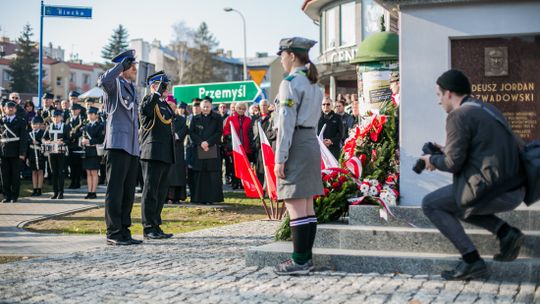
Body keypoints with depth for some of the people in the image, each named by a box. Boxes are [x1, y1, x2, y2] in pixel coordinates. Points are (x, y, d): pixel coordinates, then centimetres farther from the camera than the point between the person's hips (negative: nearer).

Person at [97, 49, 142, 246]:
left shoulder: (132, 88, 22)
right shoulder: (115, 84, -2)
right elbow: (102, 81, -27)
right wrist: (121, 64, -20)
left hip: (132, 148, 8)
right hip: (117, 144, -8)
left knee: (128, 192, 10)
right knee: (115, 190, -6)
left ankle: (124, 231, 15)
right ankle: (113, 233, -4)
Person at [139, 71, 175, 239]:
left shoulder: (165, 104, 20)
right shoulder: (149, 100, -6)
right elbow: (144, 111, -30)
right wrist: (158, 93, -28)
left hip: (165, 155, 9)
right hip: (152, 154, -9)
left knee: (161, 192, 11)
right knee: (150, 191, -5)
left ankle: (156, 226, 17)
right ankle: (148, 228, -3)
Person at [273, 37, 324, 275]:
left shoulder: (291, 83, -12)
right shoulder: (314, 84, 17)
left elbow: (287, 123, -16)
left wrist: (280, 158, -16)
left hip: (296, 145, -9)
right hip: (312, 142, 9)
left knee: (295, 204, -8)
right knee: (307, 204, 11)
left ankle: (299, 261, -7)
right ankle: (306, 257, 15)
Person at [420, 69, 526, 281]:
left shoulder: (458, 116, -9)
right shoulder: (488, 109, 19)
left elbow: (454, 163, -11)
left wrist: (434, 160, 10)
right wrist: (447, 151, 25)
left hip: (490, 191, -9)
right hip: (514, 191, 9)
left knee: (430, 204, 7)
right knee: (456, 203, 29)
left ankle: (472, 261, 0)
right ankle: (506, 233, 11)